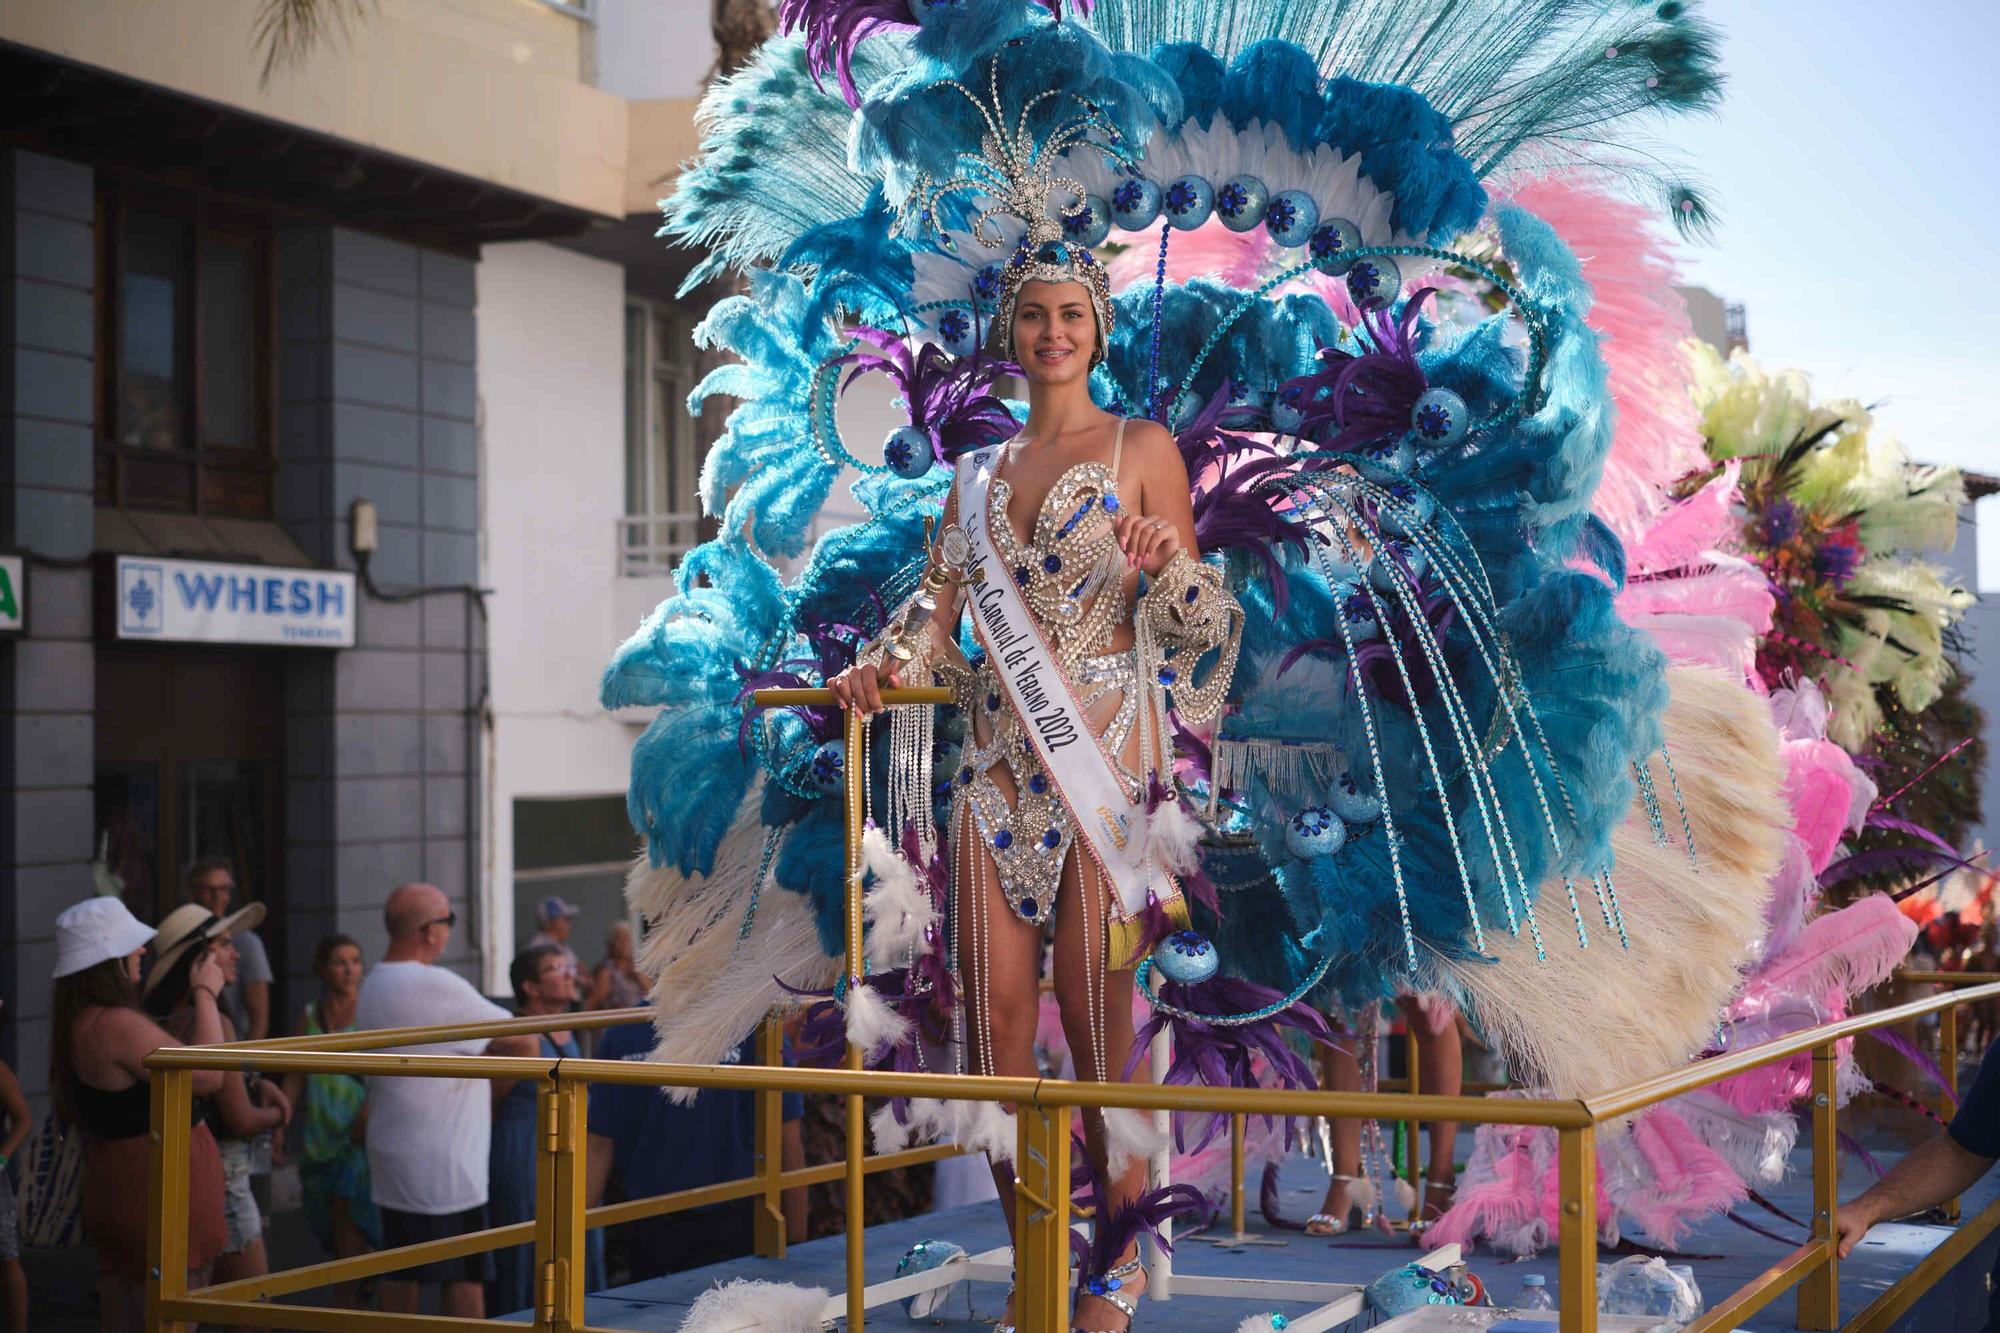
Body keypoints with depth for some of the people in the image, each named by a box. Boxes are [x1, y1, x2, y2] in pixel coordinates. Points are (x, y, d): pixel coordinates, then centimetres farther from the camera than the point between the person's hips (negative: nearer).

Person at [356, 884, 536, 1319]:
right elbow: (524, 1043, -16)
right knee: (466, 1276, 0)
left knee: (400, 1274, 13)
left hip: (391, 1163, 9)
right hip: (443, 1168, -9)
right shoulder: (436, 986, -19)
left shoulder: (371, 985, 9)